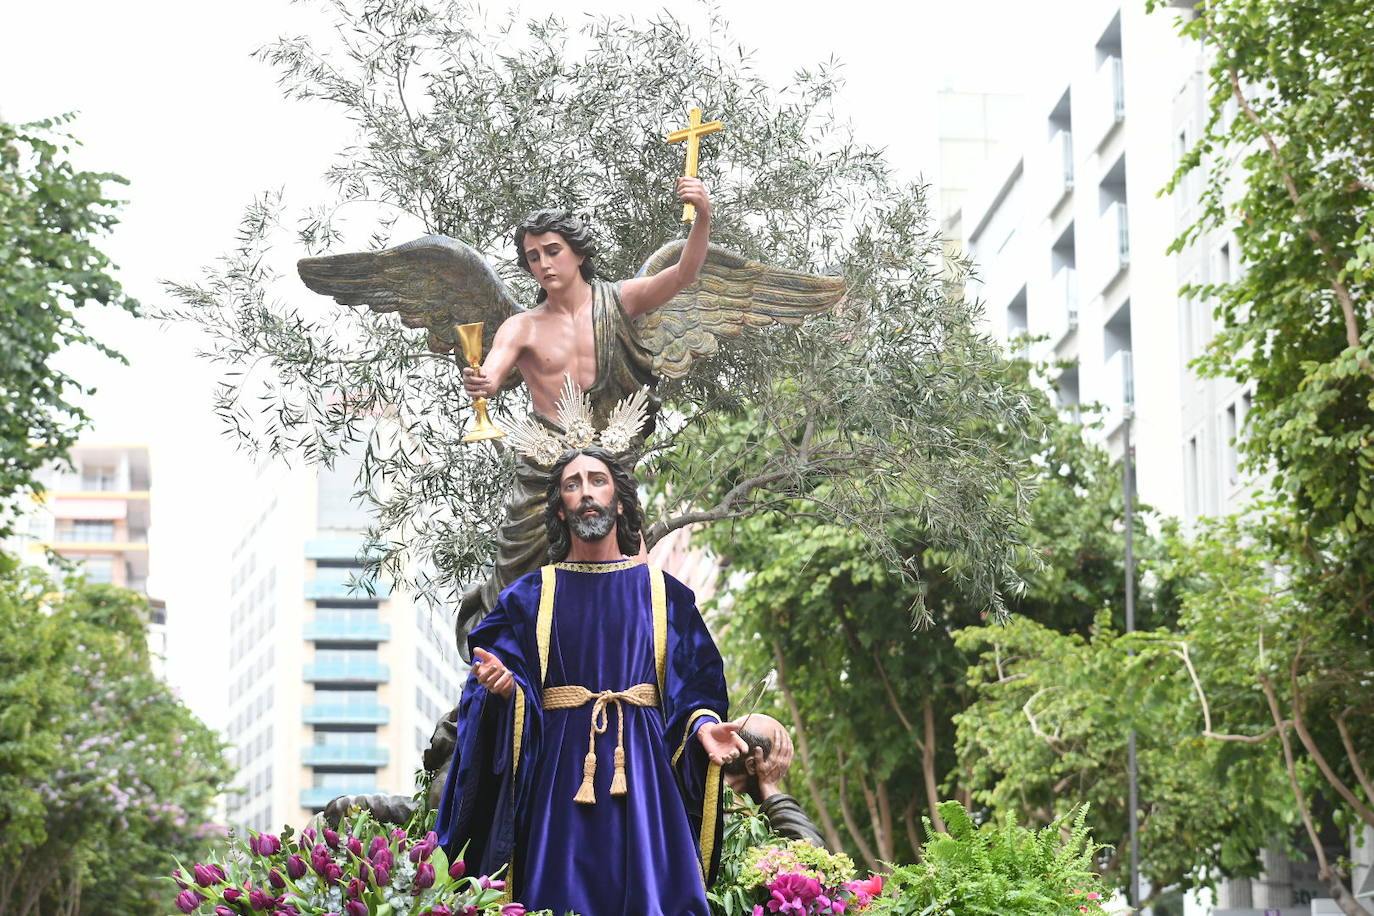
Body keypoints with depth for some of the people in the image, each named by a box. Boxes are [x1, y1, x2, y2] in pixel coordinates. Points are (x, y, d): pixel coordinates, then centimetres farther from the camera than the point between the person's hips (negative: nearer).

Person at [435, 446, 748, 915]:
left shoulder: (664, 594, 11)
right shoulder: (530, 595, 11)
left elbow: (693, 687, 7)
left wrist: (702, 725, -13)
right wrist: (501, 687, -20)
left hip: (644, 768, 0)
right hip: (559, 769, 0)